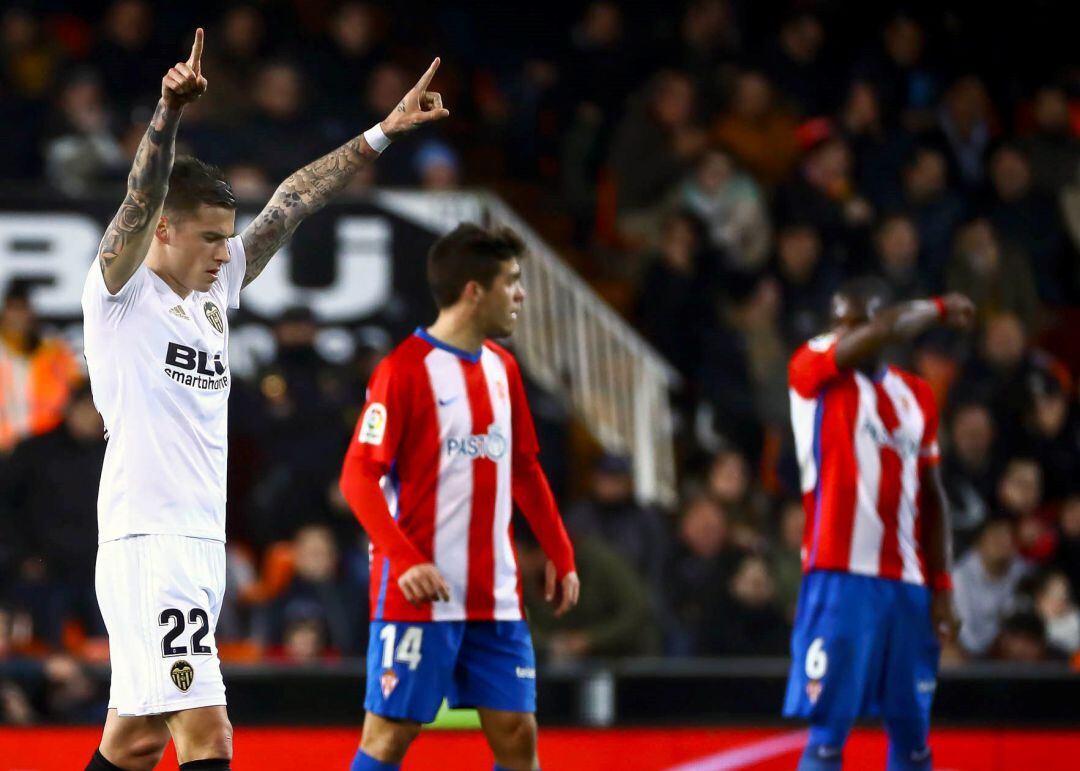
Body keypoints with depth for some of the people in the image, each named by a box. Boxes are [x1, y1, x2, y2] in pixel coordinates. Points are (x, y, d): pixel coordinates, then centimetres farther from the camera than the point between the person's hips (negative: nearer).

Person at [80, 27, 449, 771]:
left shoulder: (217, 288, 14)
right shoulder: (121, 290, -5)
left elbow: (292, 202, 16)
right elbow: (142, 199, -22)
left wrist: (381, 134, 15)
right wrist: (170, 111, -38)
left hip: (203, 541, 8)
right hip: (146, 537, -8)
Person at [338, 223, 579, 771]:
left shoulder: (501, 368, 12)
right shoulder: (404, 370, -9)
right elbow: (359, 476, -13)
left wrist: (560, 554, 17)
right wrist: (405, 560, -24)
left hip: (496, 597, 7)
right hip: (420, 594, -7)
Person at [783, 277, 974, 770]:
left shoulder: (917, 395, 15)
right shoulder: (813, 369, 0)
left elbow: (931, 496, 18)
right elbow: (886, 331, -17)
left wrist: (941, 588, 11)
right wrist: (937, 309, 1)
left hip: (907, 583, 5)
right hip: (840, 577, -5)